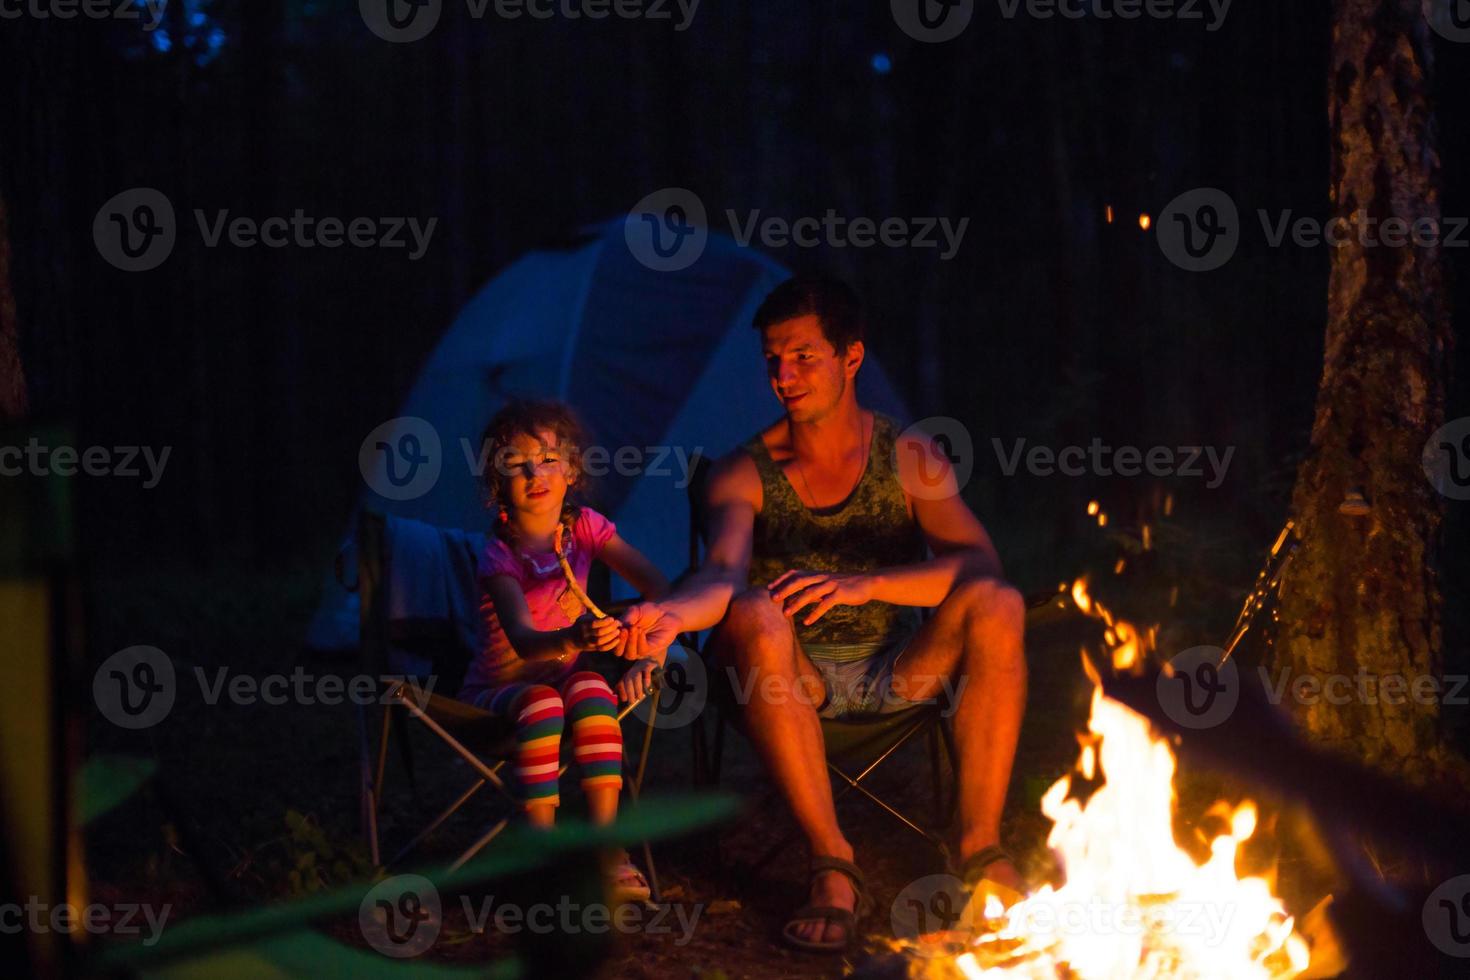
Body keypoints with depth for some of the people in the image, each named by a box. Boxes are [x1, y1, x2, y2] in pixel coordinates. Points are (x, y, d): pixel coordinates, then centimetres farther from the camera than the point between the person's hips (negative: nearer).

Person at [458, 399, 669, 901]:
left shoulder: (585, 526, -4)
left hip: (566, 675, 3)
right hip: (498, 687, -3)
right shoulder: (499, 556, -17)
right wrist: (572, 640, -55)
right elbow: (520, 639, -33)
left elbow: (658, 587, -12)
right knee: (543, 703, -36)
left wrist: (651, 656, -29)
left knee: (590, 690, -32)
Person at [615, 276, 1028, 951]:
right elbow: (724, 574, -21)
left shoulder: (911, 459, 0)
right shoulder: (745, 472, -2)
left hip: (896, 668, 1)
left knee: (996, 606, -27)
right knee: (753, 616, -35)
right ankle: (832, 866, -32)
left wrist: (863, 584, -31)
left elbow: (979, 564, -15)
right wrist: (672, 614, -46)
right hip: (796, 676, -1)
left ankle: (980, 846, -21)